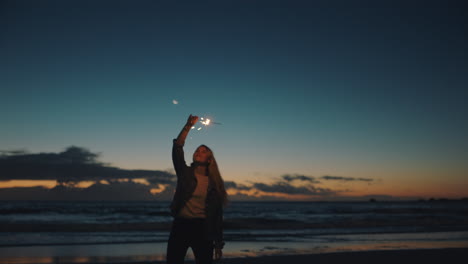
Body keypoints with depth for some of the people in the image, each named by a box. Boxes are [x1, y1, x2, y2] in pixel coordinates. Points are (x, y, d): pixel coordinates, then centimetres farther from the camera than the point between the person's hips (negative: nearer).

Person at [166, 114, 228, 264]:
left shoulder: (214, 183, 6)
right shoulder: (185, 173, 8)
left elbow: (217, 215, 5)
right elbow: (177, 148, -7)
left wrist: (218, 244, 2)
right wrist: (188, 126, -11)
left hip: (202, 229, 0)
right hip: (180, 225, 0)